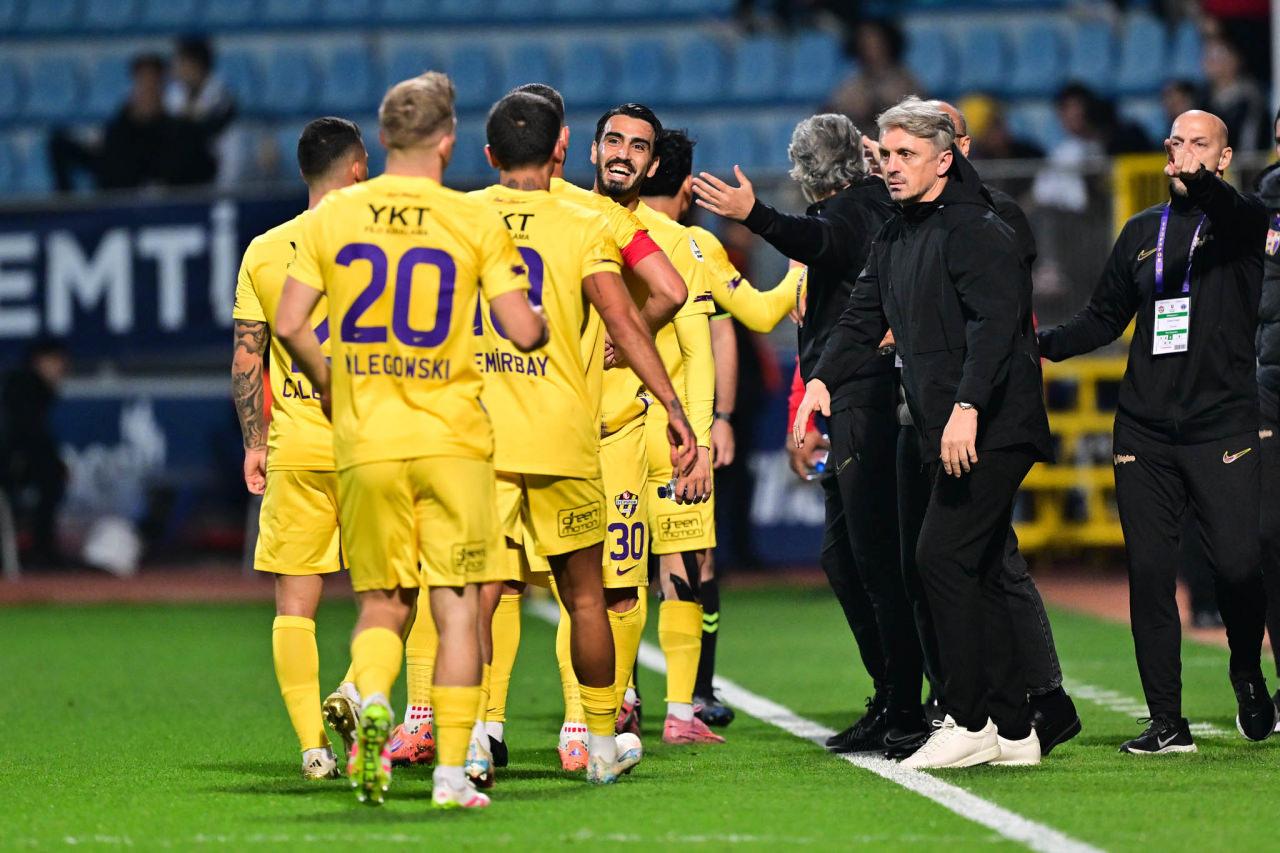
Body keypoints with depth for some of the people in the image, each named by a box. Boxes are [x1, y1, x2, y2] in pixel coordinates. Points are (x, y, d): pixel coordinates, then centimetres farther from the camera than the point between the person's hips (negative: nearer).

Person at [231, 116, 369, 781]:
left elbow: (245, 361, 5)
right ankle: (358, 688, -10)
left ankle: (312, 744, 1)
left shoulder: (263, 252, 5)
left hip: (293, 449, 2)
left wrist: (254, 445, 13)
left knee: (295, 601, 6)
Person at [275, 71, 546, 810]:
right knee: (459, 606, 4)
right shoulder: (475, 221, -4)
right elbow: (523, 332, -6)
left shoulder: (332, 216, 2)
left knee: (382, 603, 13)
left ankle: (371, 699, -17)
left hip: (366, 443, 2)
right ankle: (452, 772, 0)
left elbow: (290, 325, 0)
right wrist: (545, 325, 17)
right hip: (452, 437, -2)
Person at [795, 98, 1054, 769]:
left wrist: (967, 406, -33)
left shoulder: (977, 233, -11)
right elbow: (863, 319, 18)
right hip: (946, 435, 9)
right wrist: (822, 379, 0)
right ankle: (1012, 729, 12)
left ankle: (968, 722, -11)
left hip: (991, 431, -9)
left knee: (942, 557, -14)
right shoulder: (895, 240, 17)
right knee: (976, 572, 8)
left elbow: (995, 323, -22)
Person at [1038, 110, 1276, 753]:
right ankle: (1166, 722, 4)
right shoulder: (1143, 233, 16)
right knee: (1148, 573, -1)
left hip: (1222, 428, -4)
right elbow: (1104, 318, 22)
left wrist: (1203, 184, -47)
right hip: (1144, 432, 4)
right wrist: (1042, 344, 4)